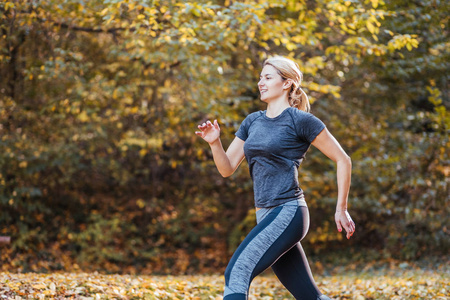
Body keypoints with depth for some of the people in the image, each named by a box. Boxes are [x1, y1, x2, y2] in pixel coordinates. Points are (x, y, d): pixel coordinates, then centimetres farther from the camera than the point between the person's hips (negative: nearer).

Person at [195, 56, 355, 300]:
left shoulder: (301, 120, -5)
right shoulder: (252, 122, 15)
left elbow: (343, 160, -2)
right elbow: (227, 168, 12)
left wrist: (341, 209, -3)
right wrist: (214, 142, -7)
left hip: (288, 213, -8)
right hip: (267, 215, 8)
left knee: (237, 272, -20)